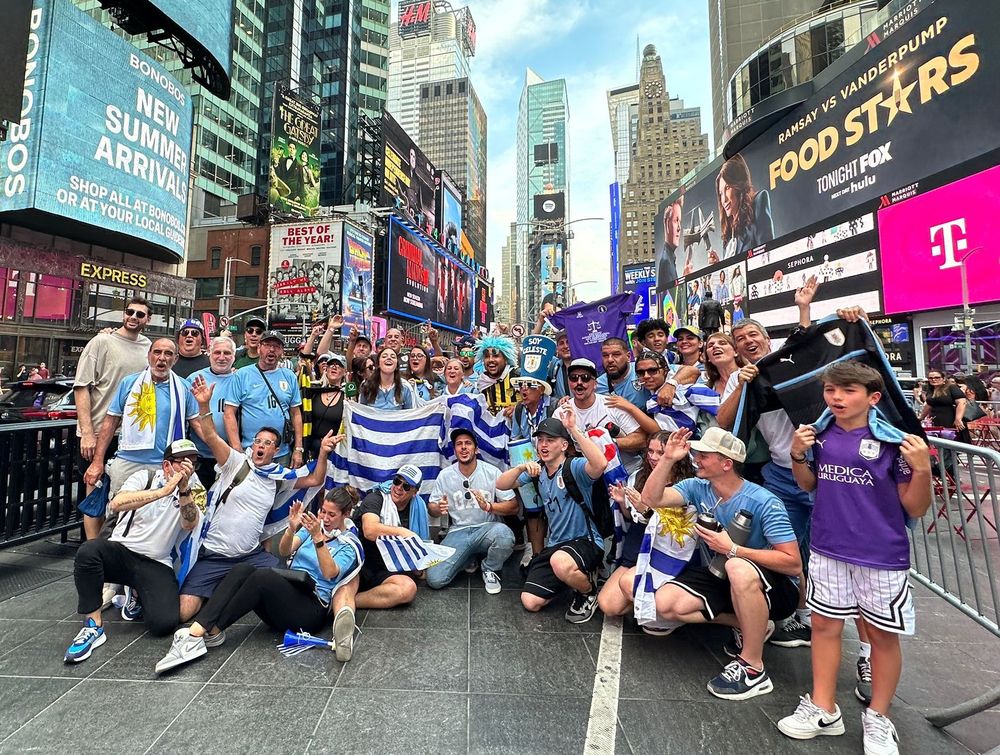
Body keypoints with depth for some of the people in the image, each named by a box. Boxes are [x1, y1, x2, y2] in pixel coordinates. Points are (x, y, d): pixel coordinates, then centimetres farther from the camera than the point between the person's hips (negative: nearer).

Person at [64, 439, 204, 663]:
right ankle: (94, 626, -15)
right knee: (89, 550, -33)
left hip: (156, 564, 0)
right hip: (121, 551, 1)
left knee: (163, 623, -22)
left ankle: (139, 598, 15)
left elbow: (189, 524, -17)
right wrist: (164, 490, -30)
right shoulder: (145, 477, -1)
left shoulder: (194, 490, 0)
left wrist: (183, 488, -30)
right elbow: (116, 504, -20)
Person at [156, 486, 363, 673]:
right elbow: (284, 551, 1)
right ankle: (197, 629, -33)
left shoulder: (350, 545, 0)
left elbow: (329, 574, -18)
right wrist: (292, 528, -20)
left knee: (263, 576, -31)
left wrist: (317, 538, -31)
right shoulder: (314, 525, 15)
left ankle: (211, 631, -24)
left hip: (313, 609, -5)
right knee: (243, 570, -22)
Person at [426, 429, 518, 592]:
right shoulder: (445, 475, -1)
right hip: (458, 532, 2)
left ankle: (489, 569, -1)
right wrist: (439, 509, -18)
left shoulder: (492, 472, -7)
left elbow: (513, 507, -7)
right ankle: (471, 557, 14)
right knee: (434, 579, -17)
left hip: (486, 528, -1)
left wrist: (488, 506, -25)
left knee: (504, 534, -36)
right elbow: (431, 509, 7)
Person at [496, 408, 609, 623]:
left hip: (586, 541, -6)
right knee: (530, 602, 0)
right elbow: (501, 485, -2)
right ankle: (574, 576, 23)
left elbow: (601, 464, -40)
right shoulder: (537, 470, 4)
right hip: (554, 545, 7)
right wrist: (521, 467, -22)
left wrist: (574, 429, -39)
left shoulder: (574, 467, -17)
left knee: (560, 562, -40)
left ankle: (589, 591, -4)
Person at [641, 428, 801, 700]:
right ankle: (750, 625, 6)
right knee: (665, 603, -13)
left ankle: (753, 669, -18)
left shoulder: (763, 502, -22)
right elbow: (651, 499, -18)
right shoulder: (698, 488, -7)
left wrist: (732, 549, -29)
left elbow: (794, 564, -24)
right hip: (720, 578, 6)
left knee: (738, 569, -40)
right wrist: (668, 459, -26)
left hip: (771, 586, -5)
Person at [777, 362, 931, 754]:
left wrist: (922, 469, -22)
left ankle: (877, 718, 37)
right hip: (828, 549, 3)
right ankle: (823, 709, 32)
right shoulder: (820, 434, -3)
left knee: (882, 634, 14)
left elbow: (915, 509, -8)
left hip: (881, 555, -3)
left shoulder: (893, 441, -13)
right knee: (824, 624, 14)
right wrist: (798, 455, -6)